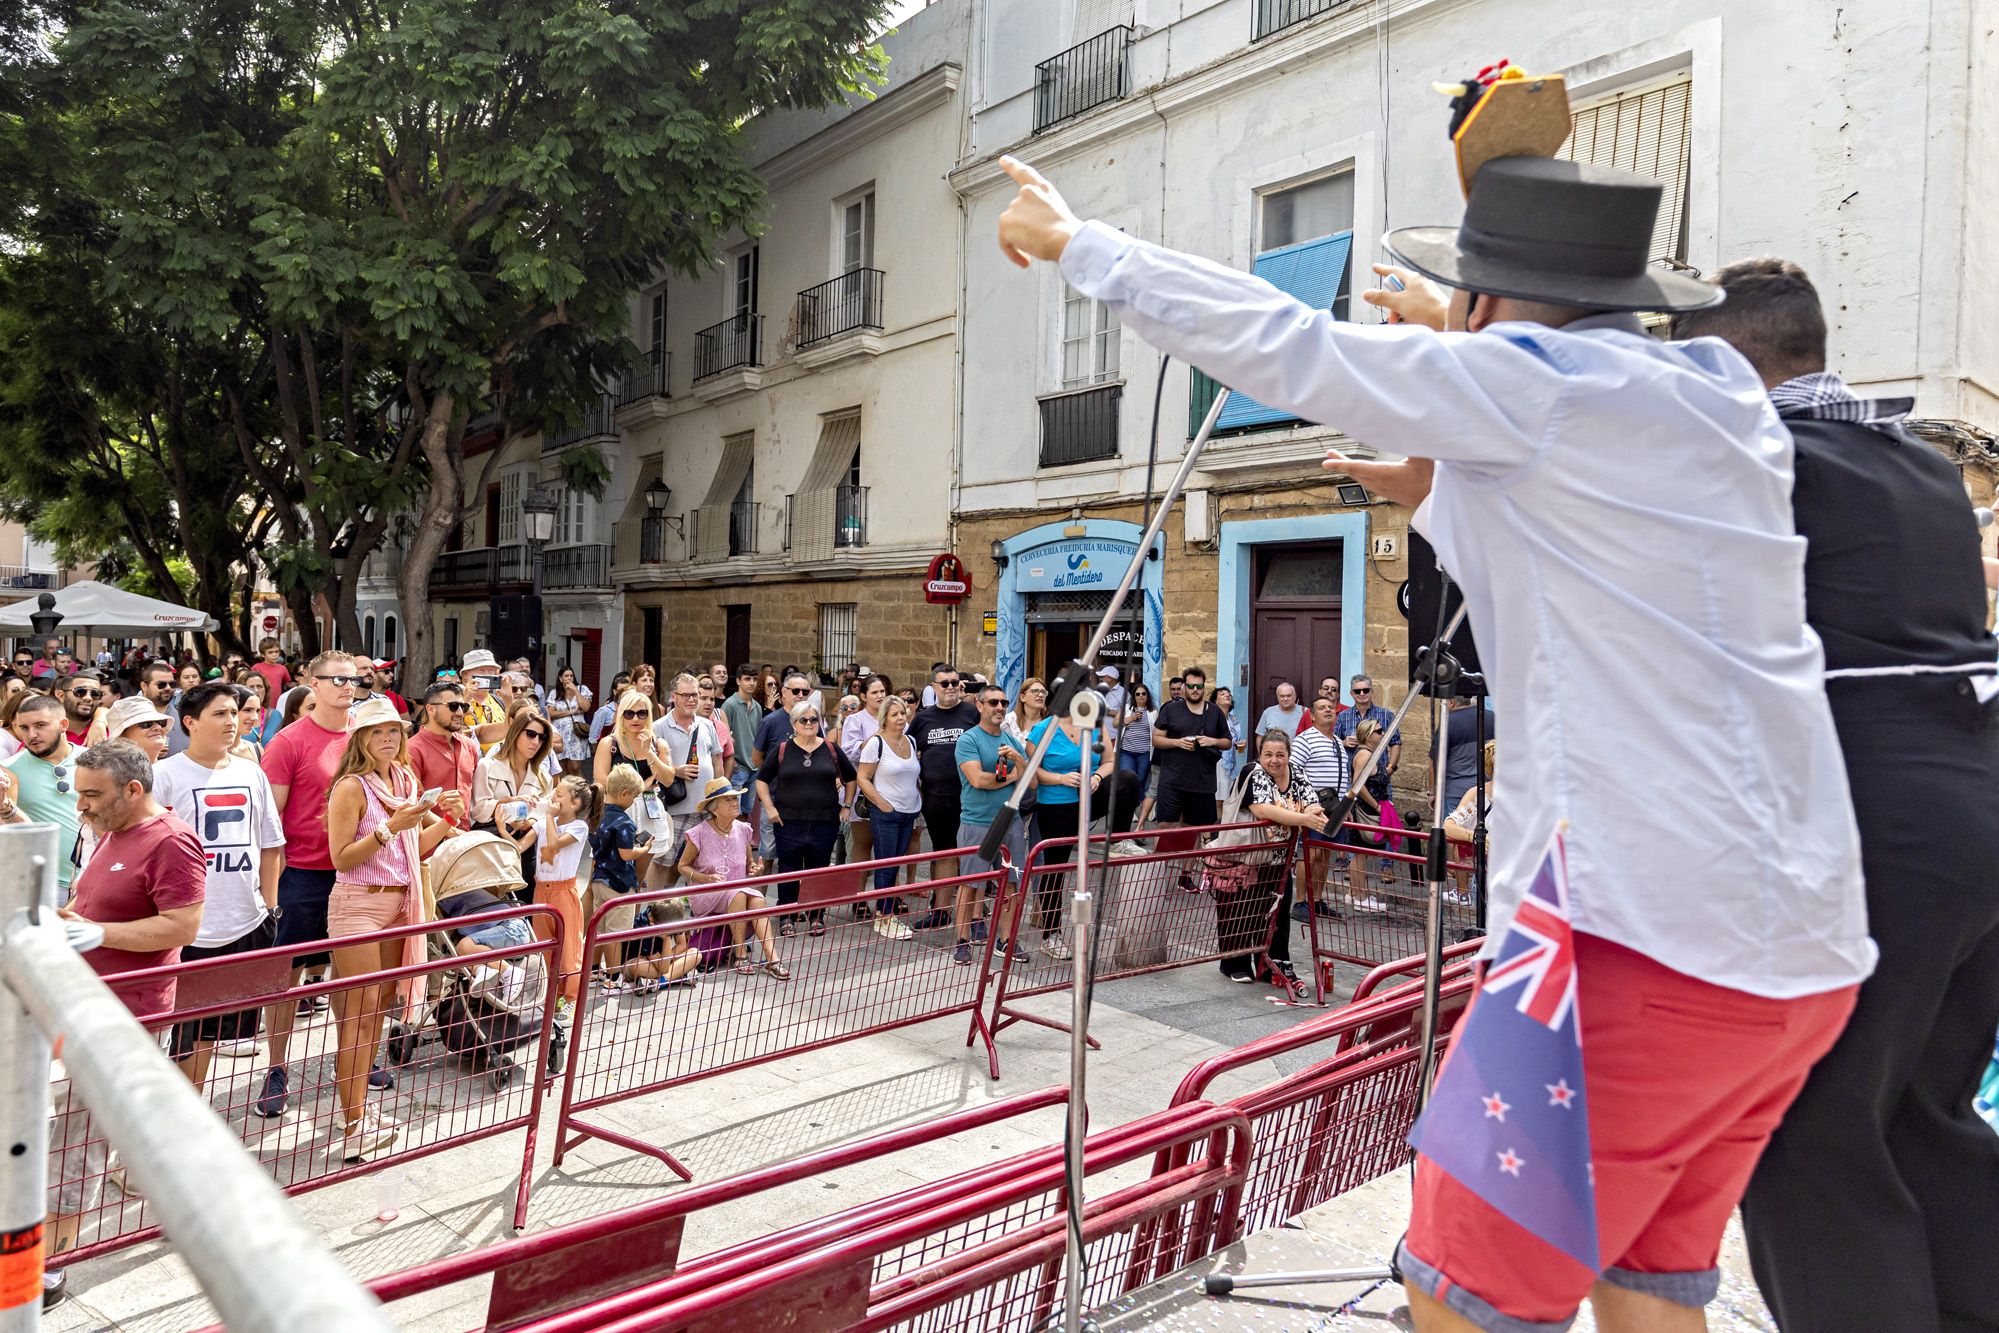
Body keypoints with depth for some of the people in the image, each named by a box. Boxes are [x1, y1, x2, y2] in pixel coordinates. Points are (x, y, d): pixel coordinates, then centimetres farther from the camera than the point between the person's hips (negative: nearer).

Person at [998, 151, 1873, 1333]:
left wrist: (1072, 240, 7)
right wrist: (1439, 498, 29)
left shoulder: (1535, 380, -10)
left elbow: (1272, 341, -5)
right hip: (1809, 940, 9)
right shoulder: (1717, 393, 14)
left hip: (1653, 937, -9)